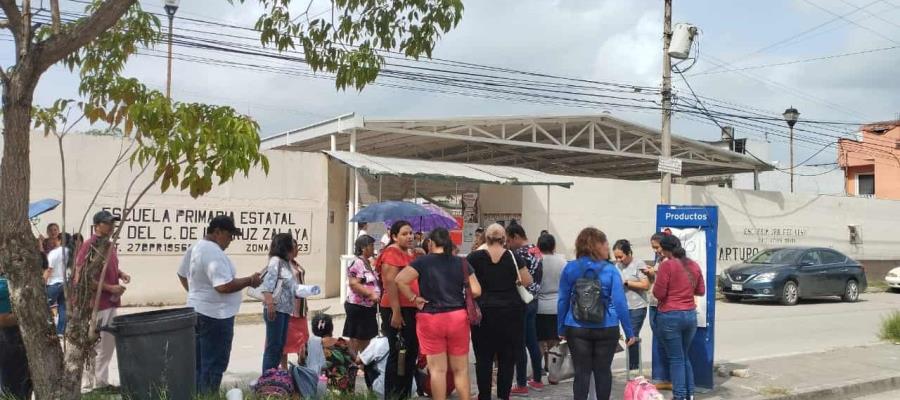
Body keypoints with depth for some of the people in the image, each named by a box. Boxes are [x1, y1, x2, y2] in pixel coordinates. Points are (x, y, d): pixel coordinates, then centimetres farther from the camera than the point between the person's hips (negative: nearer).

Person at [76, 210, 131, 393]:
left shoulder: (110, 245, 12)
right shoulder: (89, 246, -15)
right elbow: (83, 278, -20)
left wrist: (120, 273, 5)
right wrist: (110, 288, -20)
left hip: (110, 302, 9)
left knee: (108, 345, 15)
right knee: (94, 347, -2)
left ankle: (101, 382, 26)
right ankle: (90, 386, 6)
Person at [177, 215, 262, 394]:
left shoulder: (196, 247, 10)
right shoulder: (214, 252, -22)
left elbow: (182, 274, 23)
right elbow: (224, 286, -29)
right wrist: (250, 281, -18)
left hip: (197, 310, 10)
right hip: (215, 315, -10)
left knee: (199, 364, 16)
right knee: (214, 365, -2)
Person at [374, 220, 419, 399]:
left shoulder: (409, 254, 17)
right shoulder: (392, 252, -10)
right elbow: (390, 283, -18)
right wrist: (396, 312, -22)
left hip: (411, 309, 9)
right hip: (397, 310, -9)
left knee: (411, 352, 13)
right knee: (399, 354, -4)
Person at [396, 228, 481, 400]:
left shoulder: (423, 262, -4)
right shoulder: (461, 263, 2)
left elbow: (400, 280, -14)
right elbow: (476, 291, -1)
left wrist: (414, 298, -4)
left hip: (431, 319, -2)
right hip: (458, 317, 2)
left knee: (437, 369, 6)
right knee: (461, 369, 12)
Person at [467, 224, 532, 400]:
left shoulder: (475, 257, -4)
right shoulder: (513, 257, -3)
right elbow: (527, 281, 2)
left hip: (484, 312, 0)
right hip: (510, 312, 0)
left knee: (483, 357, 7)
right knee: (507, 358, 8)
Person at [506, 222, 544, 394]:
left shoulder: (520, 253, -18)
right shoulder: (536, 250, 9)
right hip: (533, 301, 9)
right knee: (532, 341, 16)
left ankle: (521, 385, 5)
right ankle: (537, 380, 23)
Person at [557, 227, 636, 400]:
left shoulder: (570, 268, -1)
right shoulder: (610, 270, -6)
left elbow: (562, 301, 1)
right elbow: (620, 303, -8)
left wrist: (561, 328, 10)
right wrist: (629, 332, -2)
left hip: (577, 329, 1)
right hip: (606, 329, -1)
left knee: (582, 372, 5)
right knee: (603, 371, 13)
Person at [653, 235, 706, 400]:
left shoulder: (667, 265, -13)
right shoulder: (694, 265, 6)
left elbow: (658, 293, -14)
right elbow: (701, 291, 14)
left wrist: (662, 284, 7)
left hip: (670, 316, -6)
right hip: (690, 315, 6)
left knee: (675, 359, 1)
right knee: (685, 356, 19)